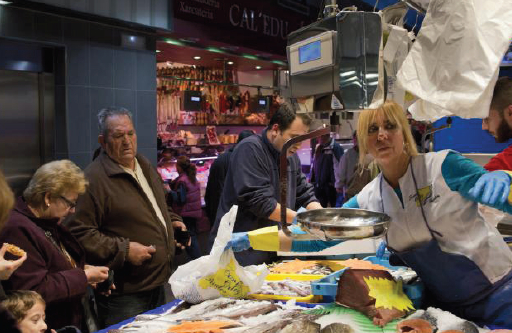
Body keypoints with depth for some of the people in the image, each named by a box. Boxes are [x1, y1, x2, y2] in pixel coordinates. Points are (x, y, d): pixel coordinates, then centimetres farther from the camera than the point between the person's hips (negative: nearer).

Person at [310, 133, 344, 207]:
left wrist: (338, 185, -20)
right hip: (318, 184, 7)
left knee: (333, 205, 3)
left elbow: (338, 167, -17)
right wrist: (312, 179, 16)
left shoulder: (335, 147, -12)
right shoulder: (318, 147, 10)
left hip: (330, 184, -7)